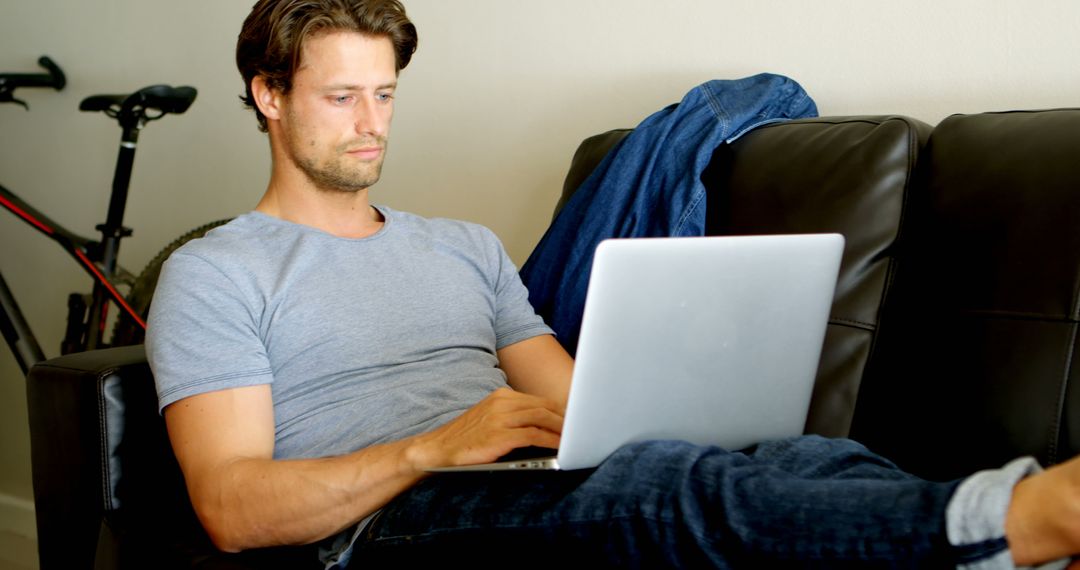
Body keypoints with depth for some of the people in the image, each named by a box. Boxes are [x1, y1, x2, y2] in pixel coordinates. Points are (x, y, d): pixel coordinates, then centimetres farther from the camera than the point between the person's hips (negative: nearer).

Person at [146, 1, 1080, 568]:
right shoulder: (214, 275, 10)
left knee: (811, 456, -26)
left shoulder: (466, 247, 27)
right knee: (663, 480, -38)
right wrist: (433, 448, -17)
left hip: (544, 491, 6)